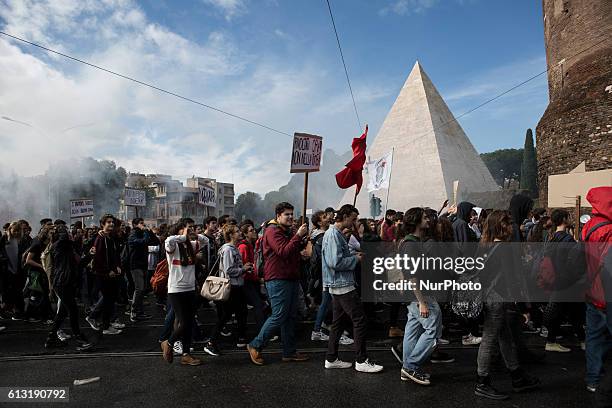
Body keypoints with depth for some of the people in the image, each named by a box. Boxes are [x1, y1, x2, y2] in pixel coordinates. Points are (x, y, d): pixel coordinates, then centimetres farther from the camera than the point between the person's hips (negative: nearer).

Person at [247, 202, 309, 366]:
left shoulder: (290, 232, 19)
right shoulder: (273, 231, -11)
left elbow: (295, 250, 22)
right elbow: (284, 252, -23)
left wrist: (303, 240, 5)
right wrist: (298, 236, -24)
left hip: (291, 278, 9)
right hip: (278, 280, -9)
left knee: (291, 316, 11)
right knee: (279, 316, -7)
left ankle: (289, 352, 19)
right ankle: (255, 346, 8)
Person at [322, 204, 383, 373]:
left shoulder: (335, 233, 15)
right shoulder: (333, 234, -17)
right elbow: (336, 263, -25)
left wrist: (354, 255, 8)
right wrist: (356, 259, -13)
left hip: (338, 285, 11)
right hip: (342, 284, -11)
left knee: (338, 321, 14)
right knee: (359, 319, -5)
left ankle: (331, 359, 21)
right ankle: (361, 361, 3)